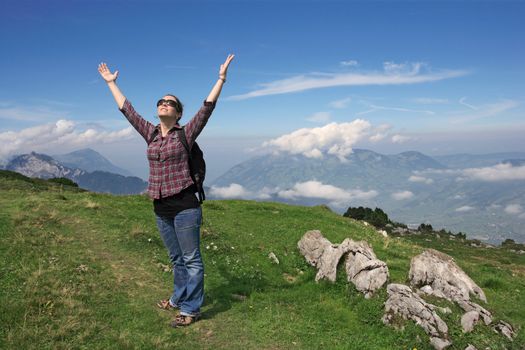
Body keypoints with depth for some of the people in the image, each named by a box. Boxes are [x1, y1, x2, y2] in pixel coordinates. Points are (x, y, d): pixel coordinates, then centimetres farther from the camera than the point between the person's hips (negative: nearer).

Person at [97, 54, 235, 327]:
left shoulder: (185, 133, -5)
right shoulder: (150, 133, 9)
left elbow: (207, 108, -13)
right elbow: (126, 109, 16)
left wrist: (221, 78, -19)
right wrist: (111, 83, 21)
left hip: (184, 205, -5)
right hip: (161, 208, 6)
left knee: (191, 259, 4)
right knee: (176, 258, 21)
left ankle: (190, 309, 16)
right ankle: (179, 298, 38)